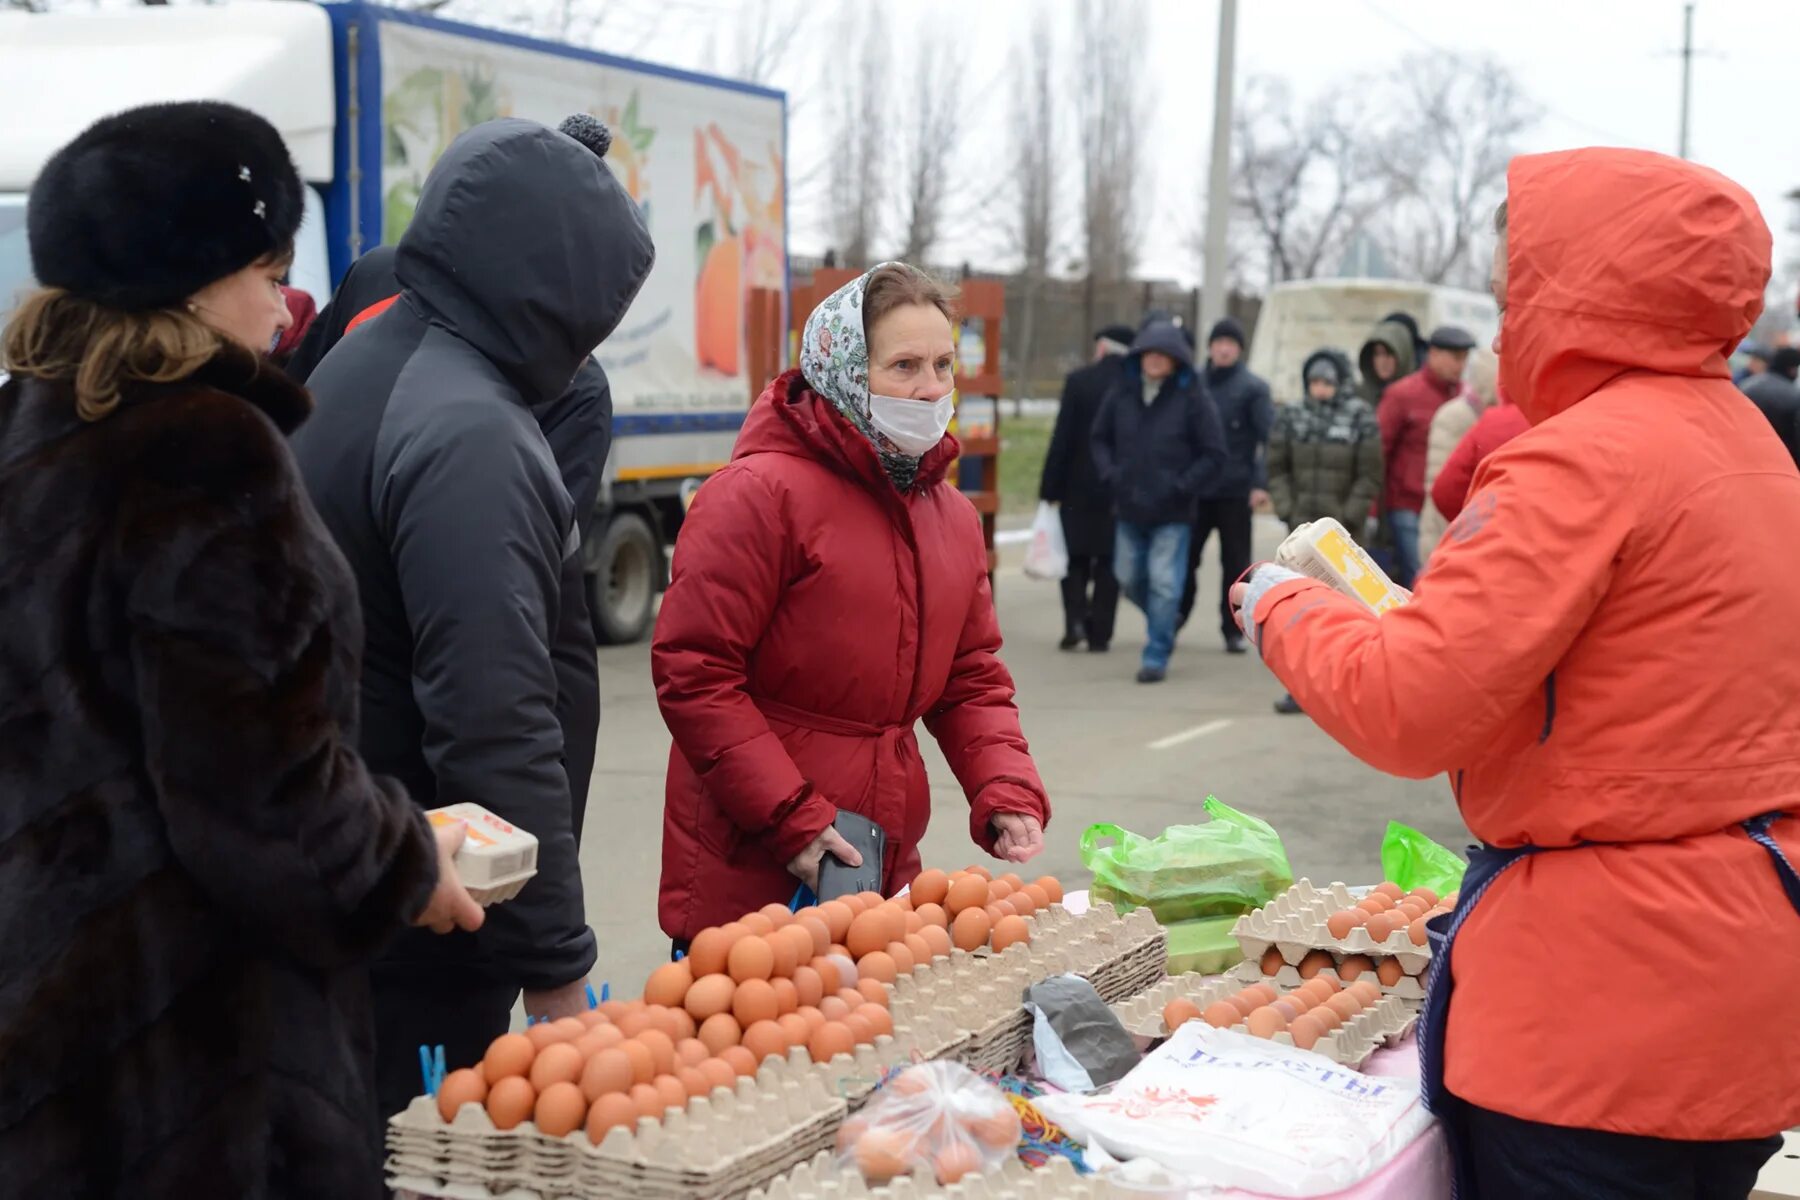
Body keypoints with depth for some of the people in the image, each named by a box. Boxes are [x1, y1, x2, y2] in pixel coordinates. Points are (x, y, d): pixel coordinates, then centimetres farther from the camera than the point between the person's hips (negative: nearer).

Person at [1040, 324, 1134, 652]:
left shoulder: (1079, 380, -7)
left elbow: (1062, 439, -9)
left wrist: (1050, 489, -5)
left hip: (1080, 488, -2)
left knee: (1075, 558, 12)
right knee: (1108, 563, 9)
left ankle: (1075, 619, -5)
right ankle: (1100, 634, 8)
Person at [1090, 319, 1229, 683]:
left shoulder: (1191, 397, -9)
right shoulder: (1123, 392, 2)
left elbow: (1215, 455, -7)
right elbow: (1100, 438, 15)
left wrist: (1181, 487, -12)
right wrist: (1109, 473, -1)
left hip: (1172, 512, -4)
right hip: (1129, 506, 5)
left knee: (1164, 583, -5)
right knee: (1129, 577, 13)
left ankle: (1157, 656, 5)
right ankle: (1163, 622, 40)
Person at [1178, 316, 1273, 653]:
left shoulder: (1253, 388, -3)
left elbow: (1269, 438, -10)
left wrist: (1261, 483, -20)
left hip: (1235, 489, -2)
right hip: (1194, 487, 2)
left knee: (1235, 562, 5)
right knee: (1185, 554, 1)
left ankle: (1234, 629, 15)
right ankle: (1179, 612, 22)